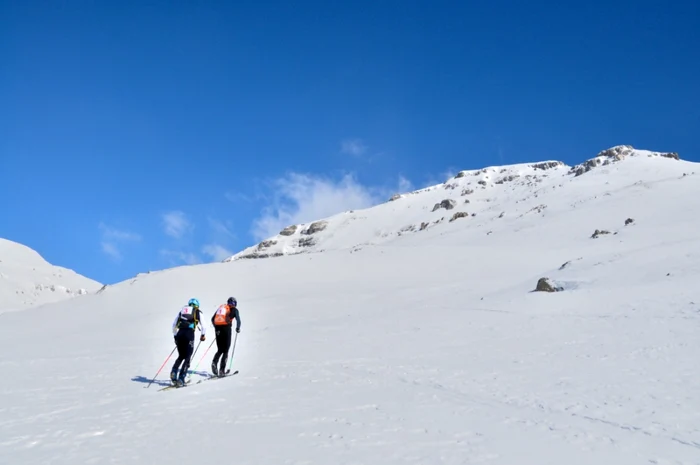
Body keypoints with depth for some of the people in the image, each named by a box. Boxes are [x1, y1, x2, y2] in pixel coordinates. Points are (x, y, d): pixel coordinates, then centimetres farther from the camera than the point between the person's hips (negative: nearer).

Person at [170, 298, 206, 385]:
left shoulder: (181, 311, 23)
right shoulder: (198, 312, 14)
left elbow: (174, 325, 21)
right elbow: (203, 325, 8)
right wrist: (203, 335, 25)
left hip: (180, 334, 4)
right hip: (189, 334, -4)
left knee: (181, 356, 20)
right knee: (187, 358, 3)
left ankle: (174, 371, -3)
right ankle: (181, 379, -7)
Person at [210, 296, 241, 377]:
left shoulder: (220, 307, 22)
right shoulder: (234, 309, 7)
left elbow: (212, 319, 24)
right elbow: (238, 320, -8)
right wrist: (238, 328, 9)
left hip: (218, 329, 4)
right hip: (226, 328, -4)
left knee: (220, 350, 17)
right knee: (225, 351, 5)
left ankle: (214, 362, -10)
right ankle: (222, 370, -5)